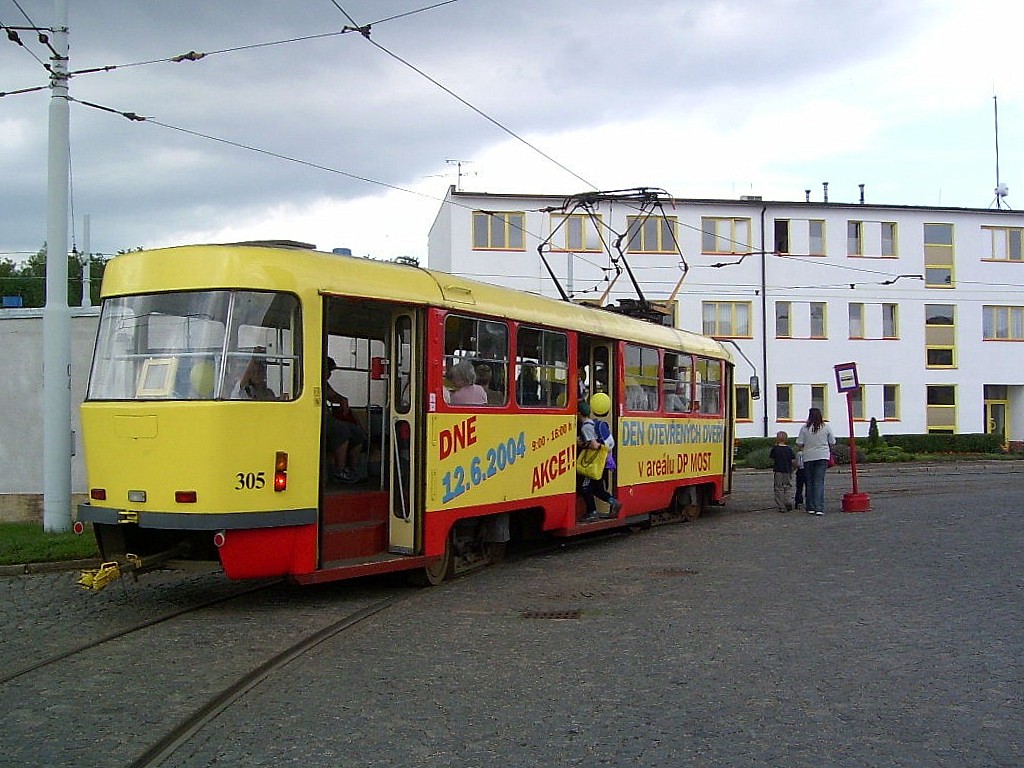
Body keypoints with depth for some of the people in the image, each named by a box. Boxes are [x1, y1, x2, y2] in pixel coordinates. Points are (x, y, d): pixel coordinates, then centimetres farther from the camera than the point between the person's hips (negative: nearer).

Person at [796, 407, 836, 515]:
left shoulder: (804, 428, -5)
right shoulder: (826, 428, -2)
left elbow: (799, 443, -4)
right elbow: (832, 442, 5)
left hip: (808, 457, 0)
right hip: (823, 457, 0)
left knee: (810, 482, 10)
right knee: (819, 482, -3)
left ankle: (811, 507, 13)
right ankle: (819, 508, -13)